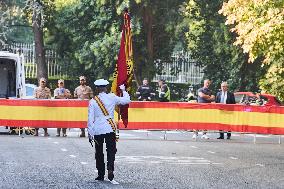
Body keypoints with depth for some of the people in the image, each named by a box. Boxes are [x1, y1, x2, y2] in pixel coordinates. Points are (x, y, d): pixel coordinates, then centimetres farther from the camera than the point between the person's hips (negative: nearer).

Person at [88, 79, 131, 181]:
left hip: (97, 130, 0)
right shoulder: (112, 97, -2)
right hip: (110, 128, 0)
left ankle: (101, 174, 15)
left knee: (99, 152, 11)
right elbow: (127, 100, 8)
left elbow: (90, 118, -3)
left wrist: (90, 132, 3)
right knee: (111, 150, 4)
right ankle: (110, 169, -17)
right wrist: (124, 90, 25)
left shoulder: (93, 101, -3)